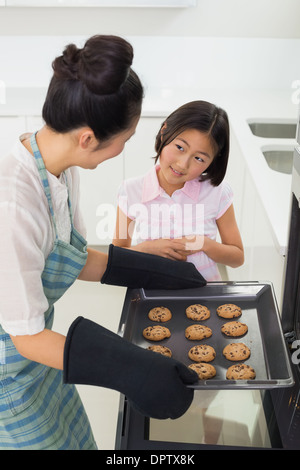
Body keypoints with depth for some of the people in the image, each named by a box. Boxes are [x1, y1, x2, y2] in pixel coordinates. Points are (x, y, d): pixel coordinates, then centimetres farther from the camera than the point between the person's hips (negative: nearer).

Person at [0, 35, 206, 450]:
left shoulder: (62, 170, -8)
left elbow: (78, 259, 6)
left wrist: (162, 271, 7)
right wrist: (132, 371, -31)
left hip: (34, 352, 8)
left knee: (69, 434, 24)